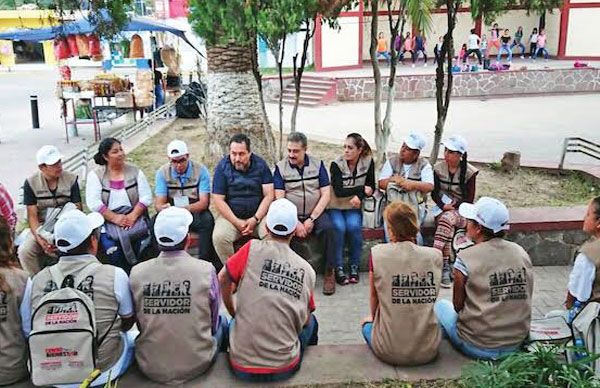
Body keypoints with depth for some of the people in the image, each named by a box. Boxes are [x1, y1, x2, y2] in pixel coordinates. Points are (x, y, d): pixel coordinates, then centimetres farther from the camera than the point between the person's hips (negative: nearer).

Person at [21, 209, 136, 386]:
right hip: (104, 373, -3)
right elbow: (128, 322, 0)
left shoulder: (36, 281, -9)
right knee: (134, 335, 25)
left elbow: (28, 332, 3)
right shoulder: (115, 276, -17)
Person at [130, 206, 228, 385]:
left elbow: (140, 323, 2)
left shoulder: (137, 272, -11)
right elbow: (213, 322, -2)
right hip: (197, 366, -2)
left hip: (150, 368, 3)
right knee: (222, 321, 25)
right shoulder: (206, 270, -15)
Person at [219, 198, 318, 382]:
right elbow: (304, 320, 6)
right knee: (311, 322, 30)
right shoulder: (307, 270, -3)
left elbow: (223, 279, 0)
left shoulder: (253, 249, -11)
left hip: (242, 368, 0)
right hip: (284, 368, 1)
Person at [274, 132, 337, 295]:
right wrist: (295, 222, -17)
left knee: (328, 228, -29)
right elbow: (279, 199, -6)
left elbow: (326, 194, -1)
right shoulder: (280, 167, 2)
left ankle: (329, 273, -14)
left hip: (315, 213, 1)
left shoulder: (317, 164, 5)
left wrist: (311, 219, -11)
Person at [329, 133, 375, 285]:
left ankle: (354, 267, -11)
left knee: (354, 226, -27)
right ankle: (338, 268, -16)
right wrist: (362, 189, -20)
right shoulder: (336, 164, -13)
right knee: (339, 227, -29)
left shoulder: (368, 162, -4)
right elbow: (339, 191, -20)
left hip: (353, 207, 2)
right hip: (335, 206, -2)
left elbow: (371, 187, 0)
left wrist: (359, 196, -19)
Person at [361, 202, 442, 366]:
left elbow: (374, 296, 3)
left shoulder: (377, 253, -11)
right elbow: (432, 297, 9)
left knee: (367, 323, 32)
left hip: (389, 352, -2)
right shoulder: (435, 255, -5)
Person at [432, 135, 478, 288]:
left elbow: (469, 199, -5)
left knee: (447, 218, -36)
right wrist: (443, 205, -14)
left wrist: (453, 206, -18)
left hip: (462, 209, -2)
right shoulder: (438, 168, 1)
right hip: (443, 207, 2)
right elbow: (434, 193, 4)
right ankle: (445, 268, -34)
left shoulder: (469, 172, -7)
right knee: (448, 227, -32)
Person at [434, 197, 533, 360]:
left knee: (440, 305, 20)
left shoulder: (466, 258, -17)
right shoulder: (521, 253, -2)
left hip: (479, 347, -5)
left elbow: (458, 306, -7)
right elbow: (525, 299, 6)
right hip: (517, 343, 5)